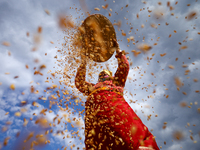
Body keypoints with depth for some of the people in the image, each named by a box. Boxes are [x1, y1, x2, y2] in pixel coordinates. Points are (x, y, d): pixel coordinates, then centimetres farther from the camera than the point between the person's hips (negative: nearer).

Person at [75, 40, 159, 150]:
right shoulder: (93, 87, 39)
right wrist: (83, 65, 47)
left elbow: (124, 67, 34)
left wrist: (118, 50, 39)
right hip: (95, 104, 1)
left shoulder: (116, 82, 36)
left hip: (114, 99, 0)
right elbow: (79, 83, 41)